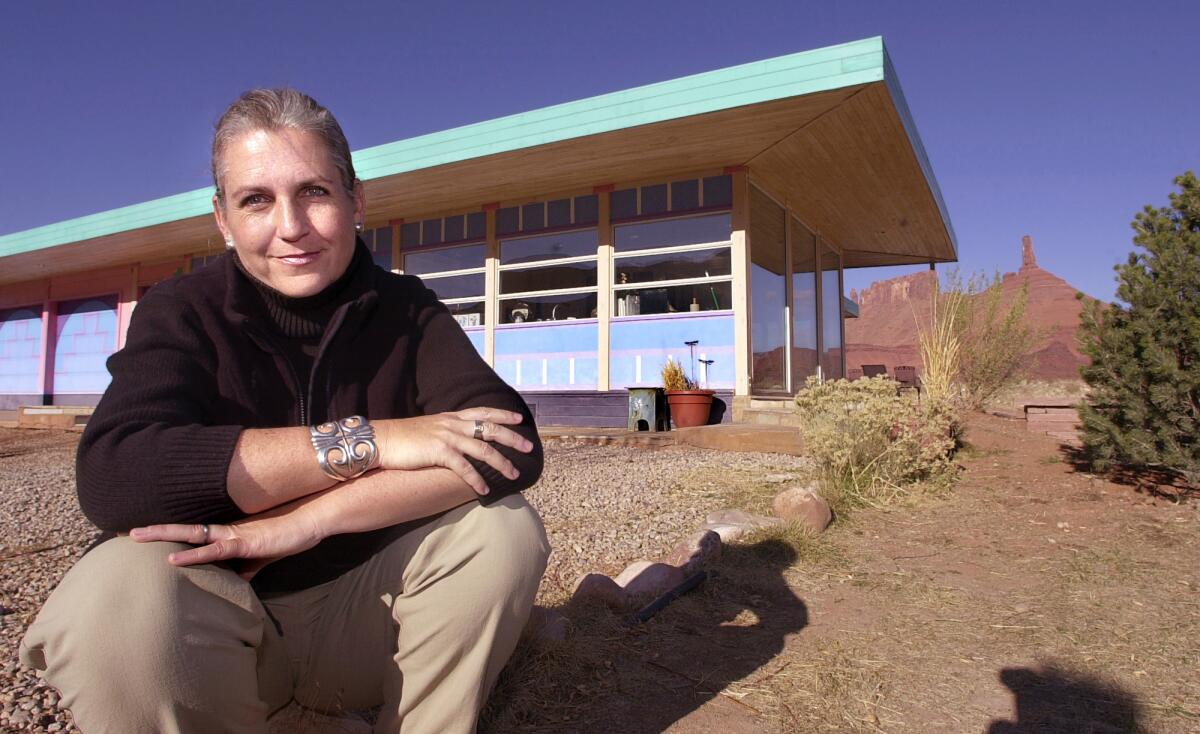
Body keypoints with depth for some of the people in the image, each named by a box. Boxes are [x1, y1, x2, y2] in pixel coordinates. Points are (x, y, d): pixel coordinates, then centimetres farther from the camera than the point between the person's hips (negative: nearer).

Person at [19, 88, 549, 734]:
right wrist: (363, 440, -30)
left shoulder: (407, 311, -4)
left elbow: (509, 446, -21)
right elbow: (111, 475, -26)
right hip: (221, 626, -1)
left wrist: (306, 520, -29)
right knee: (116, 592, -31)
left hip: (368, 613, 1)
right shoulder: (182, 314, -7)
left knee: (503, 528, -23)